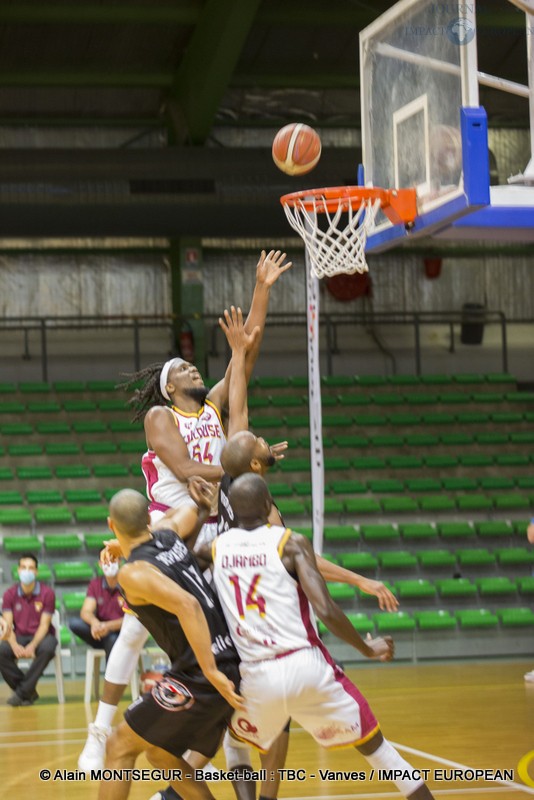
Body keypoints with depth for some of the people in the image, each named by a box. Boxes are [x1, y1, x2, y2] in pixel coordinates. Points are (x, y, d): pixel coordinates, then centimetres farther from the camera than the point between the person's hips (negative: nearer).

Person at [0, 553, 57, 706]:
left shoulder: (47, 593, -7)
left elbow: (44, 625, -11)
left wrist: (32, 646, -29)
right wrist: (14, 645, -28)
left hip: (41, 636, -2)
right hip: (19, 637, 2)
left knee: (47, 648, -38)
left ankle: (22, 692, -25)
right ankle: (28, 692, -15)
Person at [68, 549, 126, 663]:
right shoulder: (95, 584, 3)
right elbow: (85, 612, -7)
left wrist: (108, 626, -35)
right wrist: (94, 622, -32)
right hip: (102, 632, 4)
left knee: (112, 639, -39)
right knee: (74, 623, -21)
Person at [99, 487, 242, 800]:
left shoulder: (134, 572, -14)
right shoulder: (169, 533, 9)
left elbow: (188, 606, -28)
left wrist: (211, 672, -28)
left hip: (199, 677, -8)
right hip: (233, 666, 8)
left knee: (120, 747, 3)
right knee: (160, 752, 23)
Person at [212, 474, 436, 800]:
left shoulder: (216, 547, 6)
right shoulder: (292, 543, -4)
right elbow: (325, 610, -13)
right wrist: (368, 649, 2)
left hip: (257, 677, 2)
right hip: (306, 667, -2)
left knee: (239, 738, 34)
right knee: (374, 745, 13)